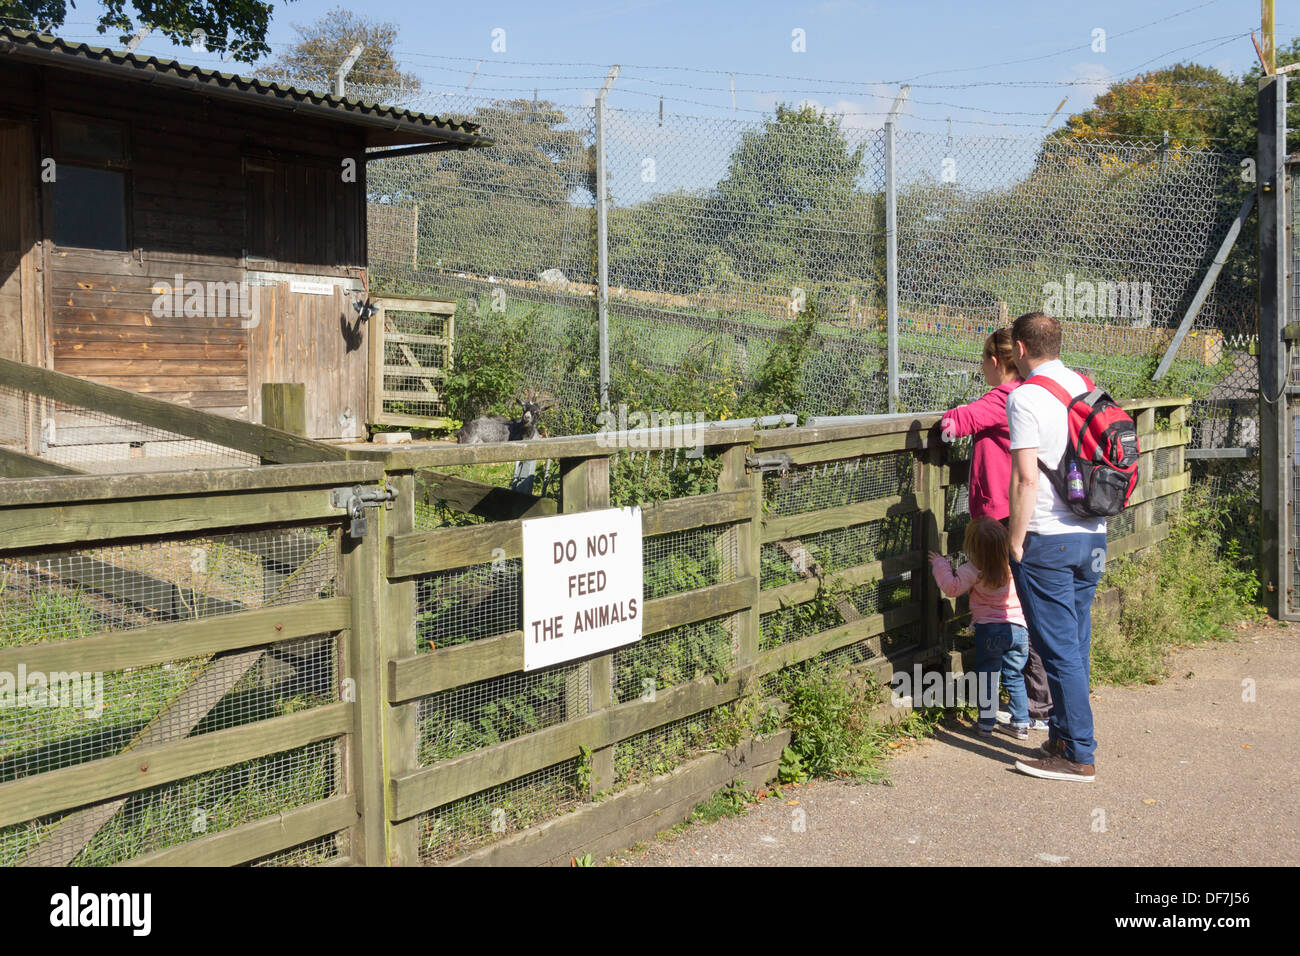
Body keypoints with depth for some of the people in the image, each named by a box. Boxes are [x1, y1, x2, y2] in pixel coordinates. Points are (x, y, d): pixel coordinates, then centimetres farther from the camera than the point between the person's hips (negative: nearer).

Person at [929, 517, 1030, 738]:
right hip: (1019, 628, 4)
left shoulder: (974, 570, -15)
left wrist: (940, 565, 4)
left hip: (990, 629, -4)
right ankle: (1020, 723, 18)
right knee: (1014, 677, 15)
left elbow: (952, 587, -9)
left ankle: (987, 723, 13)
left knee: (987, 677, 10)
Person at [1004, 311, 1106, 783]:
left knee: (1059, 650, -2)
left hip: (1047, 540, -8)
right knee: (1075, 645, 15)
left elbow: (1026, 478, -18)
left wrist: (1016, 543, -11)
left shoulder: (1025, 397, -13)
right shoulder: (1085, 385, 10)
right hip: (1092, 536, 8)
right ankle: (1063, 735, 24)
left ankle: (1079, 756, 3)